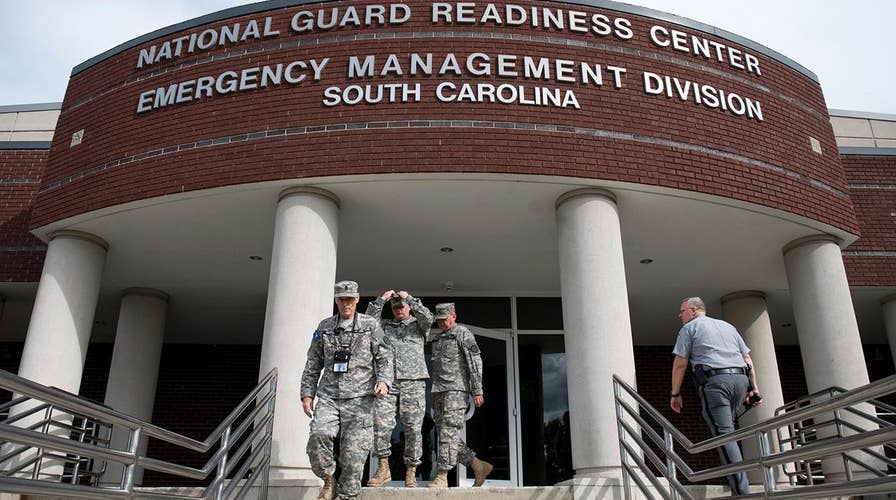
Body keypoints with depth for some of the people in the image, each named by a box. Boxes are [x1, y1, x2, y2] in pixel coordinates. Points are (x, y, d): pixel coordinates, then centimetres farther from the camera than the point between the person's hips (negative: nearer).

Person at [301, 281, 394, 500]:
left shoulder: (371, 325, 6)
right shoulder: (324, 327, 14)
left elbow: (384, 357, 2)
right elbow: (313, 365, 17)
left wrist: (384, 381, -15)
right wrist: (307, 393, 10)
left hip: (359, 399, -2)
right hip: (328, 397, 2)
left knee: (354, 451, -3)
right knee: (318, 436, -21)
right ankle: (328, 480, 2)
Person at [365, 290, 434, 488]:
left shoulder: (418, 324, 16)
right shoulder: (384, 325, 21)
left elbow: (428, 318, -6)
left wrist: (408, 298, -2)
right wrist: (380, 300, 1)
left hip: (413, 382, -1)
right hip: (387, 381, 1)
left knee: (413, 428, -2)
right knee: (381, 423, -12)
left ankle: (411, 472, 7)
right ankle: (383, 468, 0)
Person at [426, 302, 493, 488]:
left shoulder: (463, 334, -2)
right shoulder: (437, 338, 21)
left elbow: (475, 361, -9)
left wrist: (477, 391, -16)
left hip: (456, 390, -8)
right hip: (438, 392, 8)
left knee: (449, 433, -11)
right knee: (445, 435, 5)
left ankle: (442, 477, -10)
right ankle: (479, 466, 13)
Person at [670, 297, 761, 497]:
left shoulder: (690, 327, 11)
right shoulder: (728, 326, 28)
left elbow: (680, 363, 4)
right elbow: (747, 358, 21)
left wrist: (675, 394, 10)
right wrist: (753, 387, 18)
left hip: (714, 380, -6)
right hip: (740, 378, 6)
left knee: (724, 434, -10)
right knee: (727, 428, 18)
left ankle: (741, 491, -17)